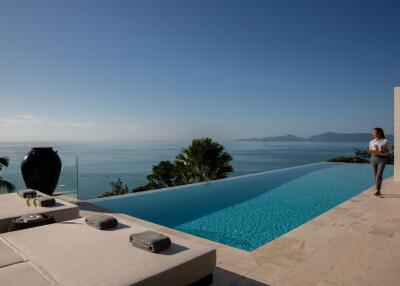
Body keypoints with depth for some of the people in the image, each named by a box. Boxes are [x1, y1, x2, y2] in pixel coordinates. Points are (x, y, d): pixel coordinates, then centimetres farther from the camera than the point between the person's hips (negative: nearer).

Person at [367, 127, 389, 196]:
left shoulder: (385, 141, -1)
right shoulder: (371, 142, 9)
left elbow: (387, 152, -2)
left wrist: (380, 152, -21)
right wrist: (370, 151, -12)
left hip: (382, 159, -4)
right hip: (373, 159, 4)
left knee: (379, 175, -15)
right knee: (375, 176, 4)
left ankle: (378, 191, -13)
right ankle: (378, 191, 14)